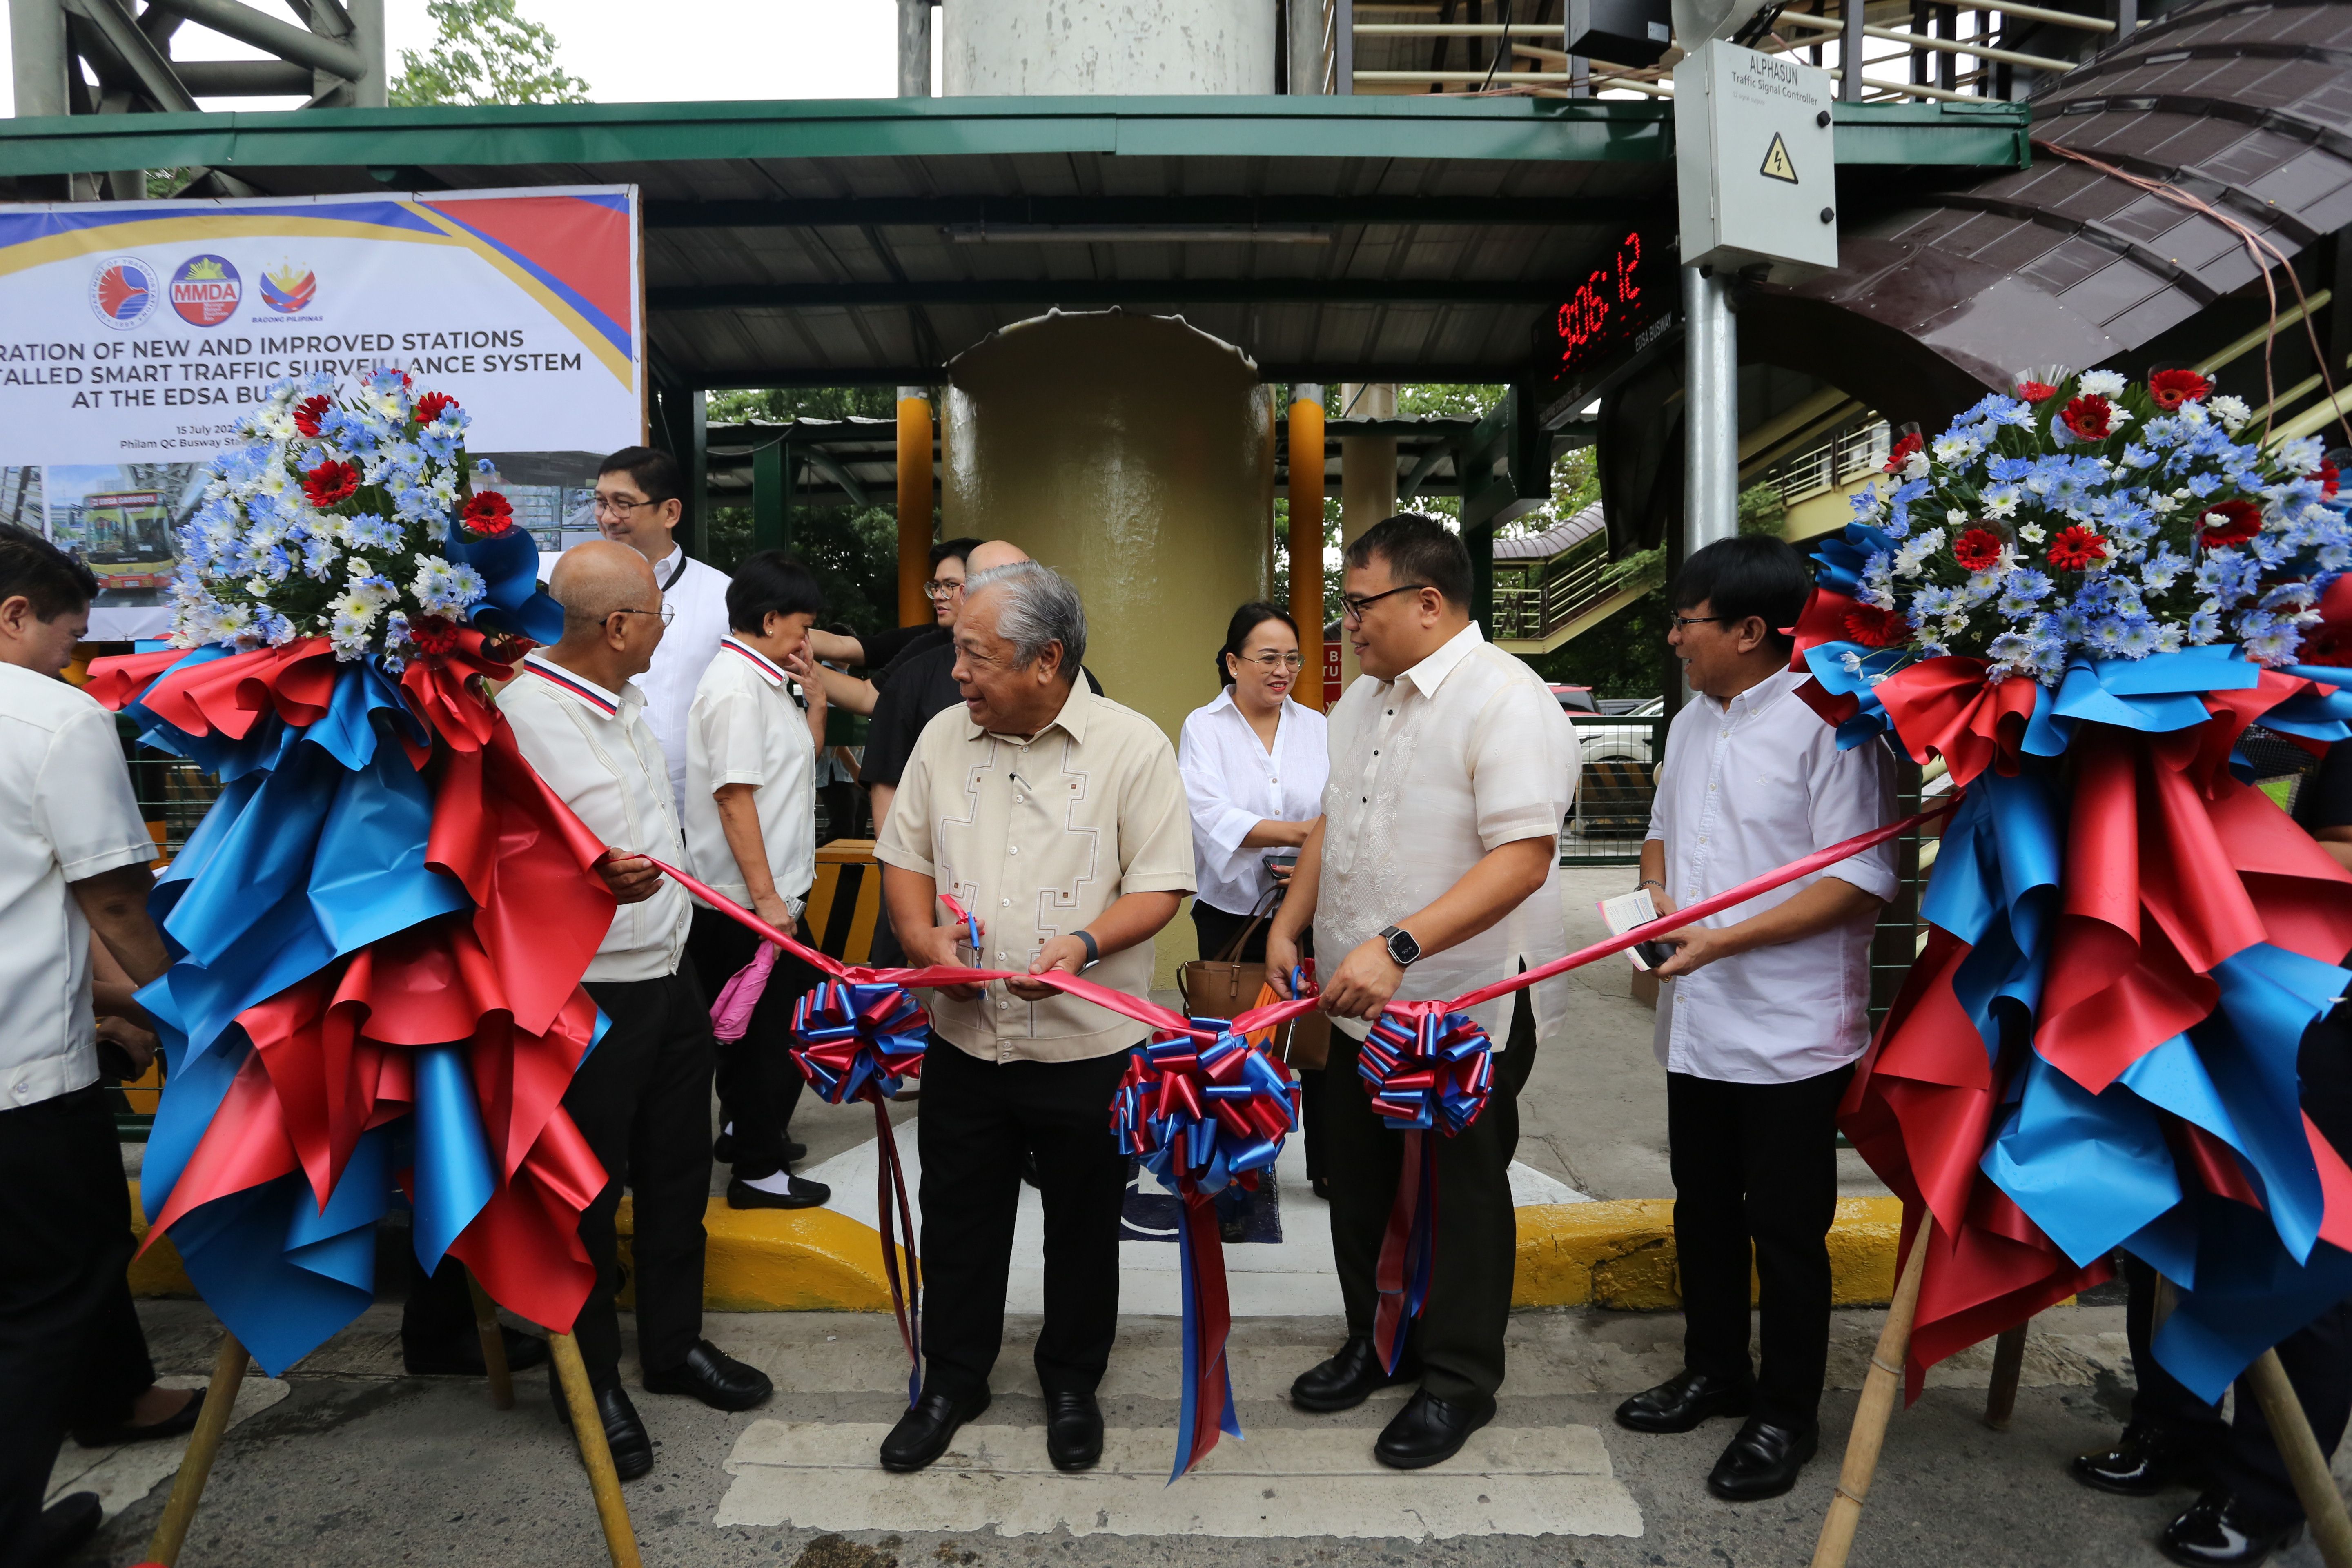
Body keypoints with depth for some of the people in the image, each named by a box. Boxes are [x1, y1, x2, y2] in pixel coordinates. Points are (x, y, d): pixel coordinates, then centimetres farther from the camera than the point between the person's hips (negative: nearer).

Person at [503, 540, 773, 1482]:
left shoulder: (624, 699, 8)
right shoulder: (523, 716, -21)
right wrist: (596, 878, -39)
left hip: (668, 975, 9)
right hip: (587, 996, -8)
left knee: (678, 1173, 18)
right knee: (588, 1194, 7)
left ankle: (674, 1343, 36)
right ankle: (591, 1379, 27)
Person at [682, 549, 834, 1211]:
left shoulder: (763, 679, 13)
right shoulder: (736, 686, -17)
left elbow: (803, 760, 25)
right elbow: (735, 796, -22)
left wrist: (815, 695, 10)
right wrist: (765, 897, -22)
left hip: (771, 892, 10)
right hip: (751, 900, -10)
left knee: (770, 1028, 21)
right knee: (774, 1031, 0)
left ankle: (750, 1129, 37)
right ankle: (757, 1170, 13)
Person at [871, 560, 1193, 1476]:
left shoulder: (1133, 747, -9)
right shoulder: (945, 737, 4)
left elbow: (1161, 887, -10)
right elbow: (905, 854, 11)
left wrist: (1083, 944, -27)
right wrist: (923, 935, -8)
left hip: (1088, 1045, -3)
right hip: (964, 1039, 4)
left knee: (1083, 1226, 14)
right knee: (958, 1220, 17)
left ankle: (1072, 1384, 37)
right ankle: (952, 1381, 38)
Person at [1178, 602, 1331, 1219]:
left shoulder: (1315, 727, 9)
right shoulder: (1203, 727, -2)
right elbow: (1211, 815, -16)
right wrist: (1299, 831, -27)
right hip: (1231, 910, -2)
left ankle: (1327, 1167, 24)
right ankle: (1230, 1184, 18)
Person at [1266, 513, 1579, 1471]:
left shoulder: (1507, 703, -19)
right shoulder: (1362, 701, 9)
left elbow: (1523, 857, -29)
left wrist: (1398, 946, -35)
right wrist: (1288, 925, 8)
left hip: (1468, 1007, -8)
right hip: (1363, 1001, 8)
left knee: (1461, 1192, 9)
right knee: (1361, 1182, 19)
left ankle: (1457, 1382, 29)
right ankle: (1378, 1345, 40)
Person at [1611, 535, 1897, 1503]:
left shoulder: (1828, 723, -16)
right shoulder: (1691, 725, 11)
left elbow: (1859, 880, -20)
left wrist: (1725, 940, -23)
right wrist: (1659, 896, 2)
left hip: (1791, 1032, -8)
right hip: (1697, 1021, 8)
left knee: (1786, 1232, 7)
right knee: (1704, 1212, 20)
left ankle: (1786, 1417, 24)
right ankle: (1714, 1373, 39)